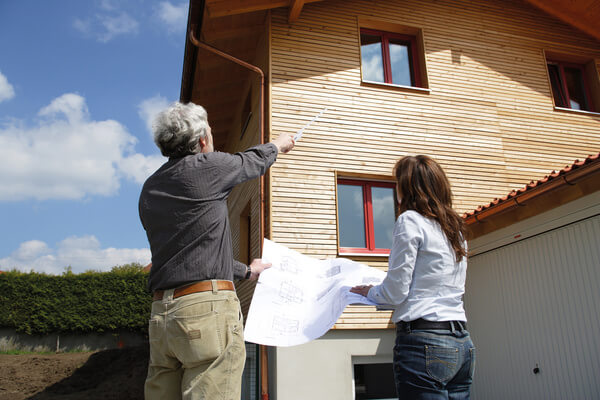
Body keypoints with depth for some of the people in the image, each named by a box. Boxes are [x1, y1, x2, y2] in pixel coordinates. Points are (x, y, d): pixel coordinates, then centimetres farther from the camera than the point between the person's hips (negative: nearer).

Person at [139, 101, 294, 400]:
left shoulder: (149, 190, 18)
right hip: (208, 309, -7)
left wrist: (246, 270, 35)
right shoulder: (204, 166, -4)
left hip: (160, 315, 8)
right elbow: (252, 162, 16)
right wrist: (279, 143, 38)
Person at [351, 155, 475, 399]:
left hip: (424, 342, -8)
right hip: (462, 342, 8)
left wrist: (369, 292, 10)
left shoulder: (410, 220, -7)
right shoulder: (455, 228, 16)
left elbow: (395, 292, -10)